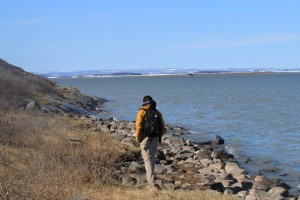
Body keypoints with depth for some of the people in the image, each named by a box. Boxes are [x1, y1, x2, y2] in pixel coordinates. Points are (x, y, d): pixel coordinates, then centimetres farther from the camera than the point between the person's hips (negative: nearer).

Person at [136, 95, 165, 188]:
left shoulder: (142, 112, -4)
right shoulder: (157, 113, 8)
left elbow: (139, 126, -13)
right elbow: (162, 127, 9)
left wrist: (138, 138, -4)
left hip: (146, 138, -4)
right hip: (155, 139, 4)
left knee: (148, 160, -5)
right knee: (151, 158, 22)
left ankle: (151, 181, -13)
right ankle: (149, 177, 33)